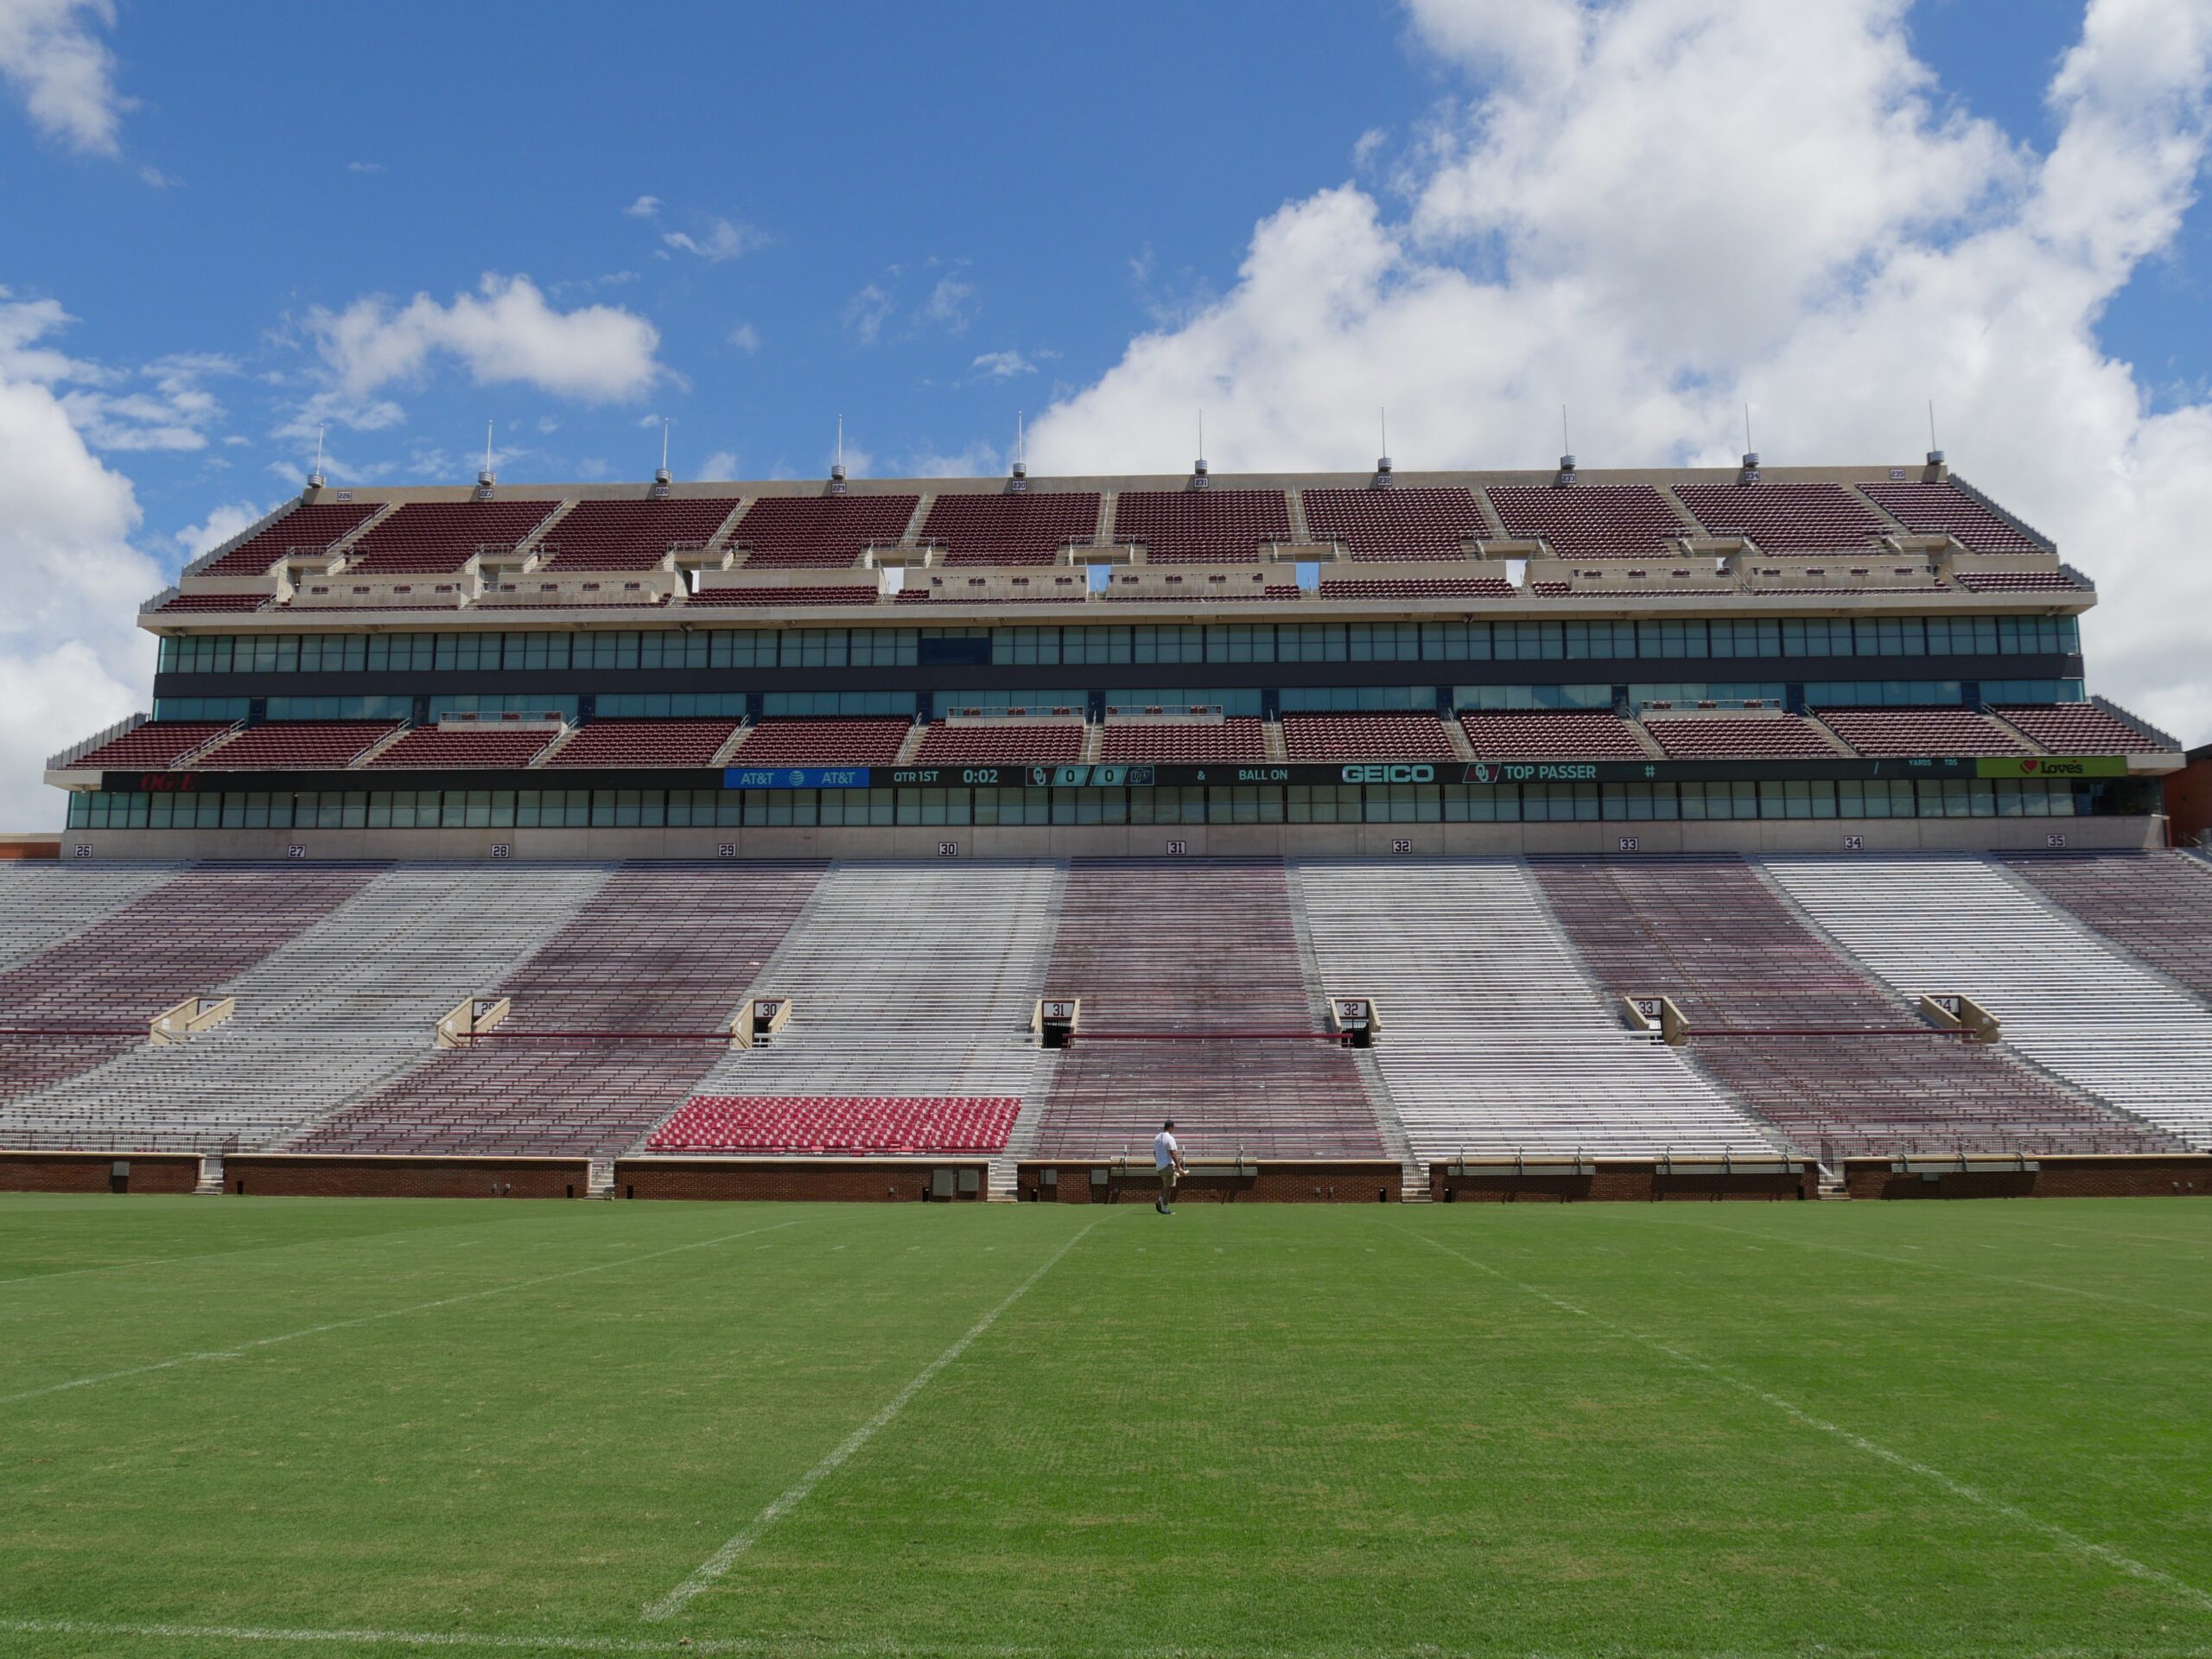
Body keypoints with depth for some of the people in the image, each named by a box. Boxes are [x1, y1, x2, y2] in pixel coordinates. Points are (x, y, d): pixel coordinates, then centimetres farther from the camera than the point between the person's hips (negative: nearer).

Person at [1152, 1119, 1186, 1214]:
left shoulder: (1157, 1138, 11)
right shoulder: (1169, 1138, -15)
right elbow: (1173, 1154, -19)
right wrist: (1179, 1168, -17)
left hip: (1159, 1166, 8)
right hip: (1168, 1166, -8)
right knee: (1168, 1187, -2)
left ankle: (1160, 1200, 7)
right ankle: (1165, 1209, 0)